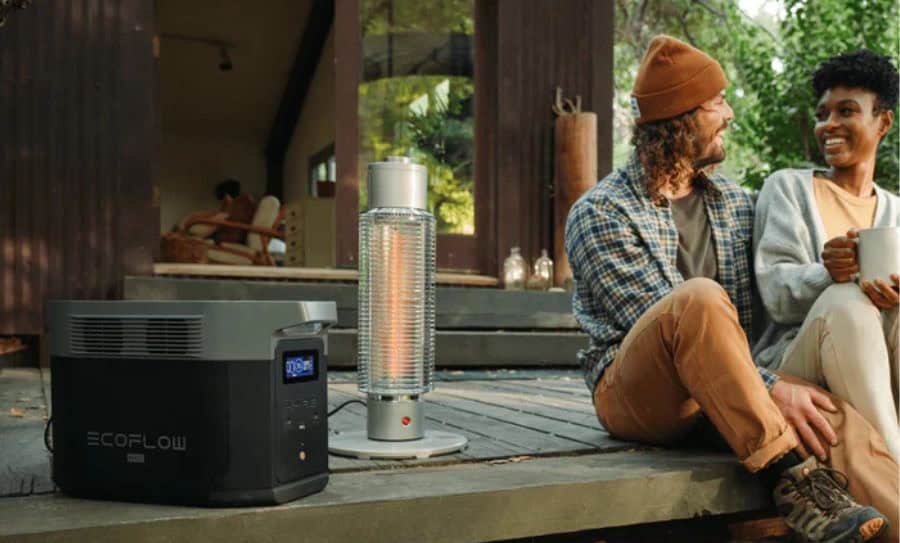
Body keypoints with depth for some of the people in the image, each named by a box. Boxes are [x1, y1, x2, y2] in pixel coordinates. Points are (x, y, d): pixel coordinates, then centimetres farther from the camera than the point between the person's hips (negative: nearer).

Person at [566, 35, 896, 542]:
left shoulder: (735, 202, 15)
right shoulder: (599, 213, -5)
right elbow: (673, 323, -15)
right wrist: (770, 387, -21)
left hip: (735, 391, 5)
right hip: (638, 395, -5)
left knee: (840, 422, -25)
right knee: (700, 296, -34)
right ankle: (790, 477, -32)